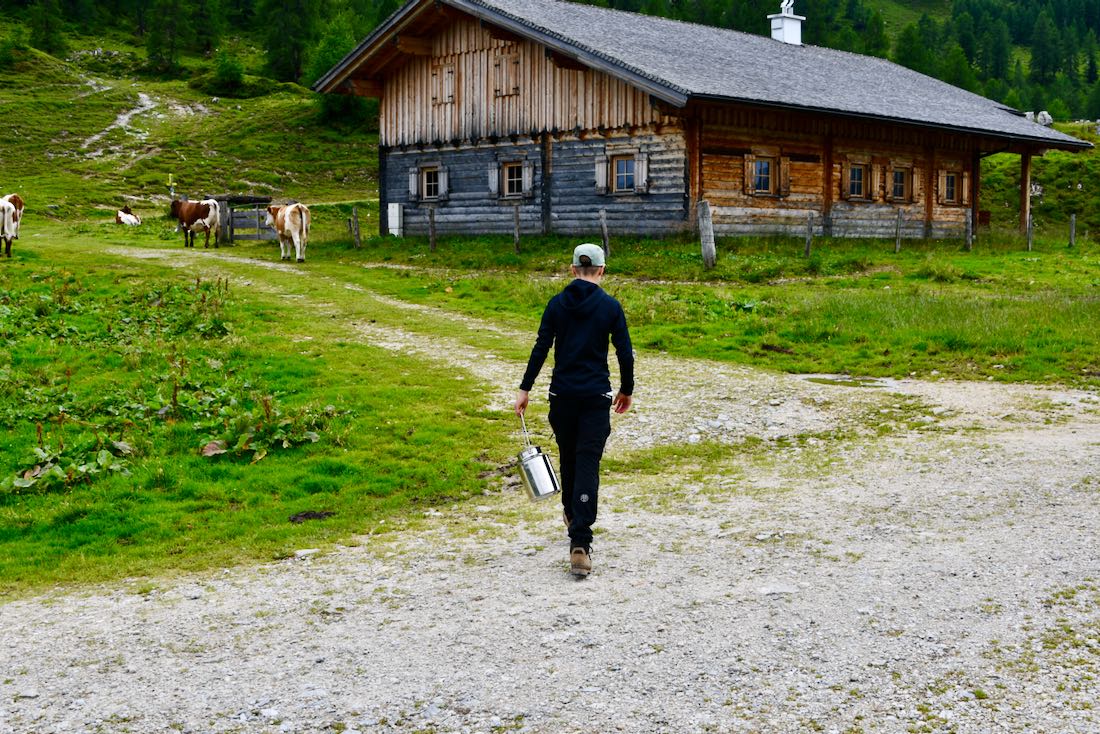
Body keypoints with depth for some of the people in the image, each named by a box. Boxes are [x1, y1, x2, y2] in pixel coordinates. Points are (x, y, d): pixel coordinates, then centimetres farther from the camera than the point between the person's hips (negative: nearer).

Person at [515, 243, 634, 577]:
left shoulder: (557, 303, 1)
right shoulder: (610, 306, -3)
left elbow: (541, 348, -2)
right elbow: (625, 353, -2)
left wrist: (525, 389, 3)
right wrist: (626, 390, 13)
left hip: (562, 395, 2)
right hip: (596, 397, -2)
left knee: (568, 457, 22)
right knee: (588, 466, -5)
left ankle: (571, 514, 45)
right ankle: (580, 543, -15)